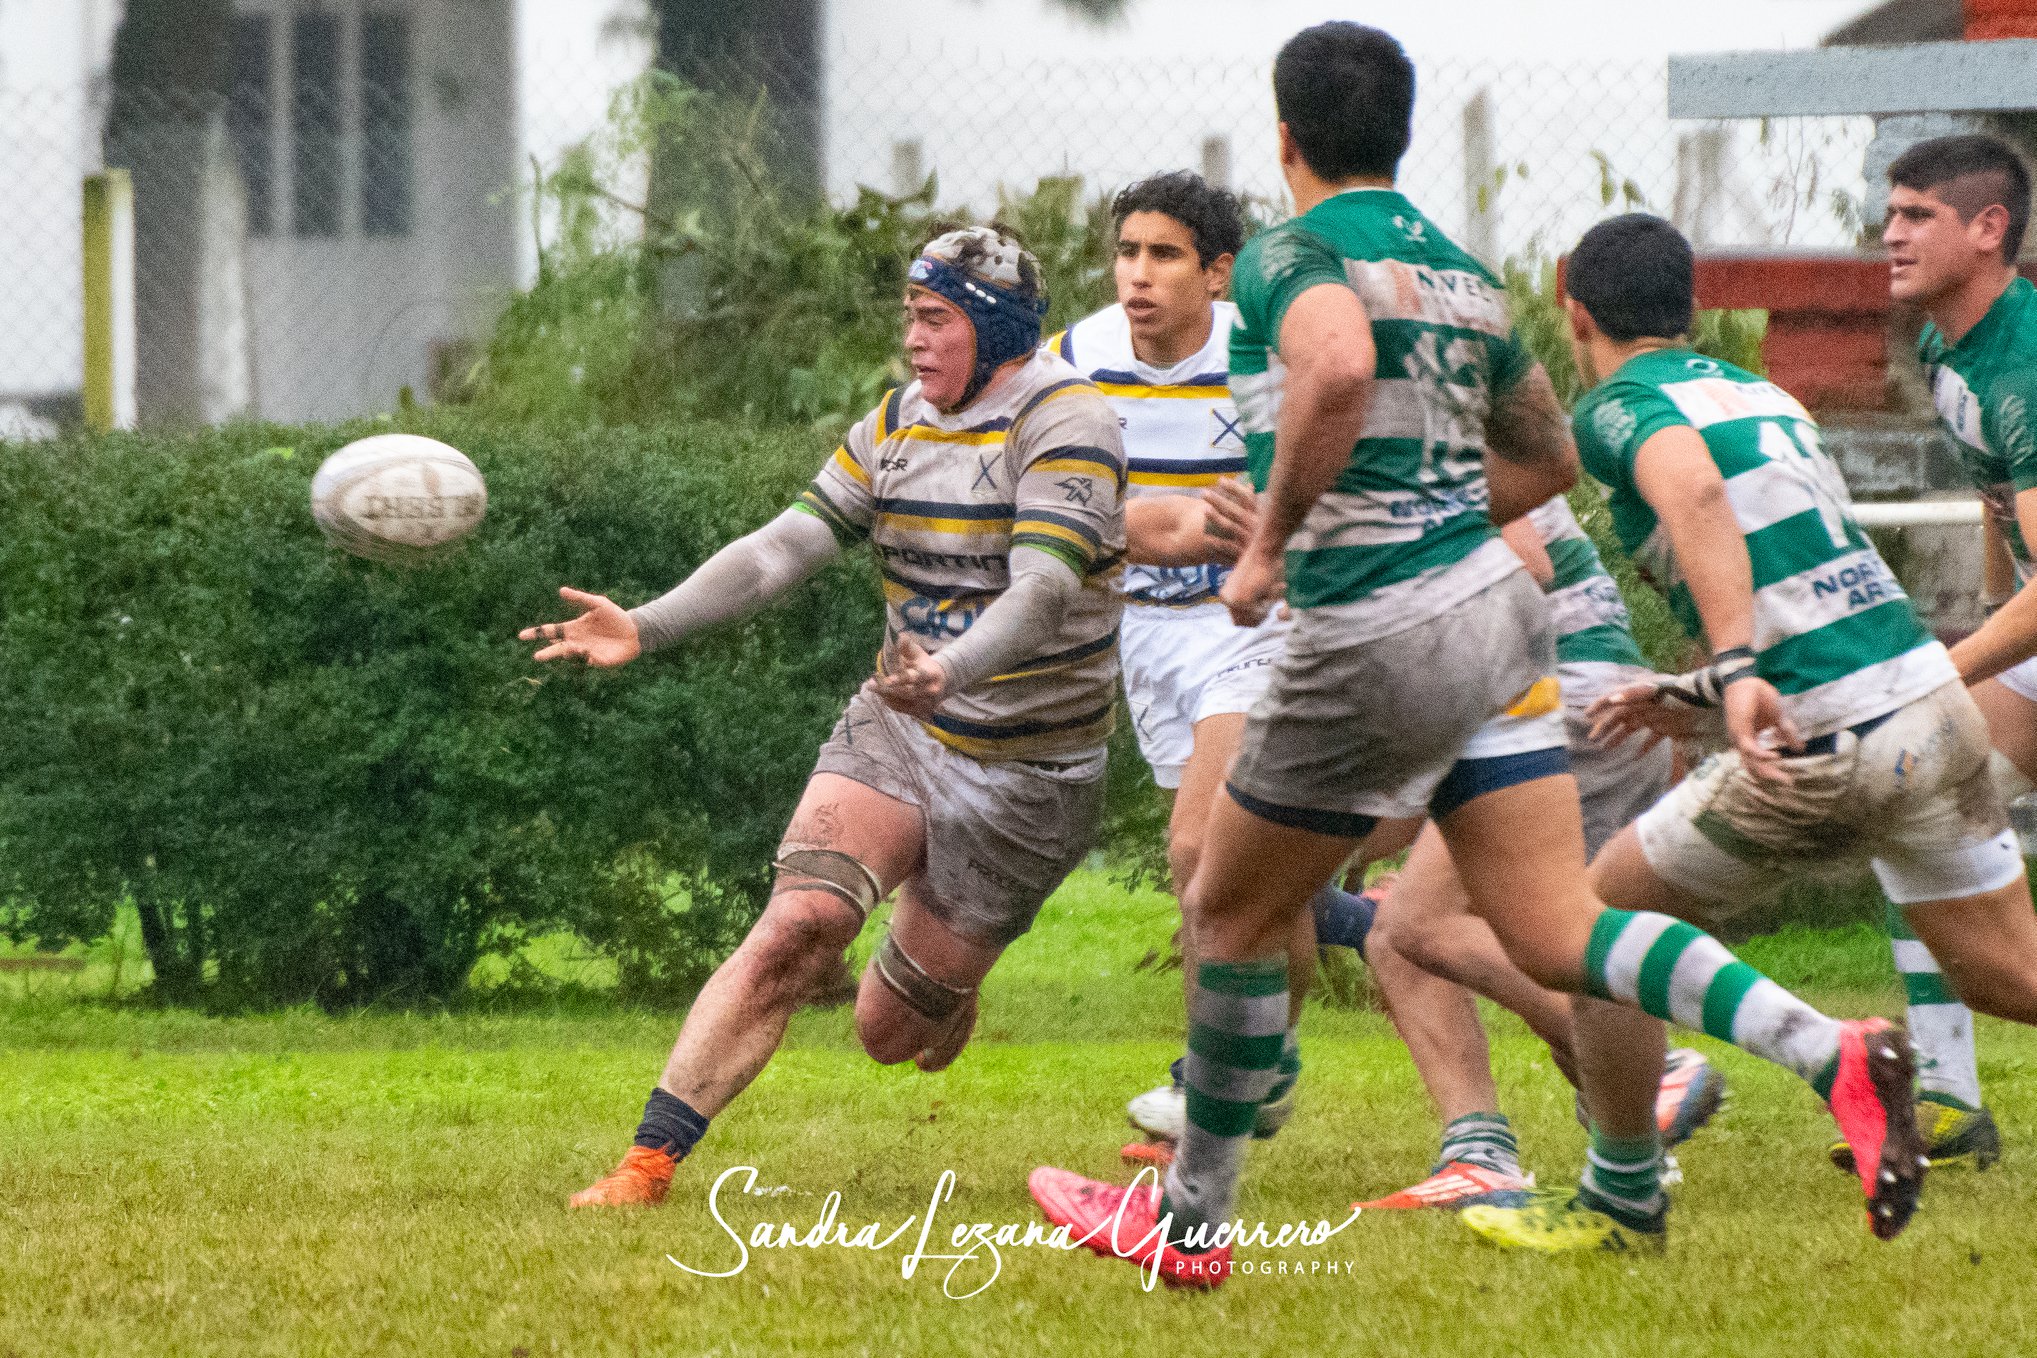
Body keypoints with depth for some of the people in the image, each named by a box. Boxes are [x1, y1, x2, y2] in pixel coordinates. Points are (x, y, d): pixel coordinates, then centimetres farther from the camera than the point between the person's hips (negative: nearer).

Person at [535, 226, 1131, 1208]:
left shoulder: (1065, 425, -14)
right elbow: (786, 546, 2)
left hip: (1026, 773, -4)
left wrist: (951, 672, -48)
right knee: (799, 923, -22)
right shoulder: (899, 421, 6)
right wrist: (648, 627, -11)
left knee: (892, 1033, 2)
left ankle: (947, 992, 40)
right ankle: (650, 1162, -23)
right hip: (899, 730, 4)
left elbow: (1043, 590, -28)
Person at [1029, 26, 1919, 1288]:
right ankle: (1832, 1053, -22)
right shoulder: (1466, 275, 14)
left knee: (1233, 914, 14)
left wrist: (1272, 540, -22)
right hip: (1500, 611, 6)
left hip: (1375, 640, -6)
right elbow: (1549, 459, 24)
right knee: (1558, 935, -1)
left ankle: (1189, 1221, 25)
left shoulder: (1288, 256, -10)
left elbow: (1338, 367, -33)